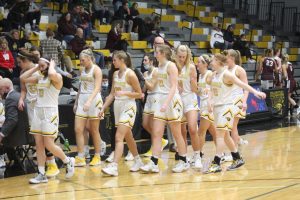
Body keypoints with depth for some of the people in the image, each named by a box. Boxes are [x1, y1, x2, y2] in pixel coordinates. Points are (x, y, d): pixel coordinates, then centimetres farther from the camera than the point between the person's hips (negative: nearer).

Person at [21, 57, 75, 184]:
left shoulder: (57, 77, -6)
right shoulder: (39, 79, 16)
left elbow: (52, 75, -30)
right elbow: (23, 78, 16)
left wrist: (52, 65, -11)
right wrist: (35, 68, 13)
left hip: (50, 112, -7)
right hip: (38, 112, 7)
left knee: (49, 145, -9)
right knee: (39, 145, 4)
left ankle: (68, 161, 15)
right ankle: (41, 174, 8)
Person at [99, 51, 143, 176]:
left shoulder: (130, 74, -12)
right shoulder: (115, 74, 10)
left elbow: (140, 94, -10)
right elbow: (112, 94, 16)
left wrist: (125, 93, -22)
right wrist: (103, 108, 11)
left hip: (128, 107, -8)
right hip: (118, 106, 8)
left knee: (119, 137, -16)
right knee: (128, 137, 17)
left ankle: (114, 167, -21)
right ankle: (138, 161, 31)